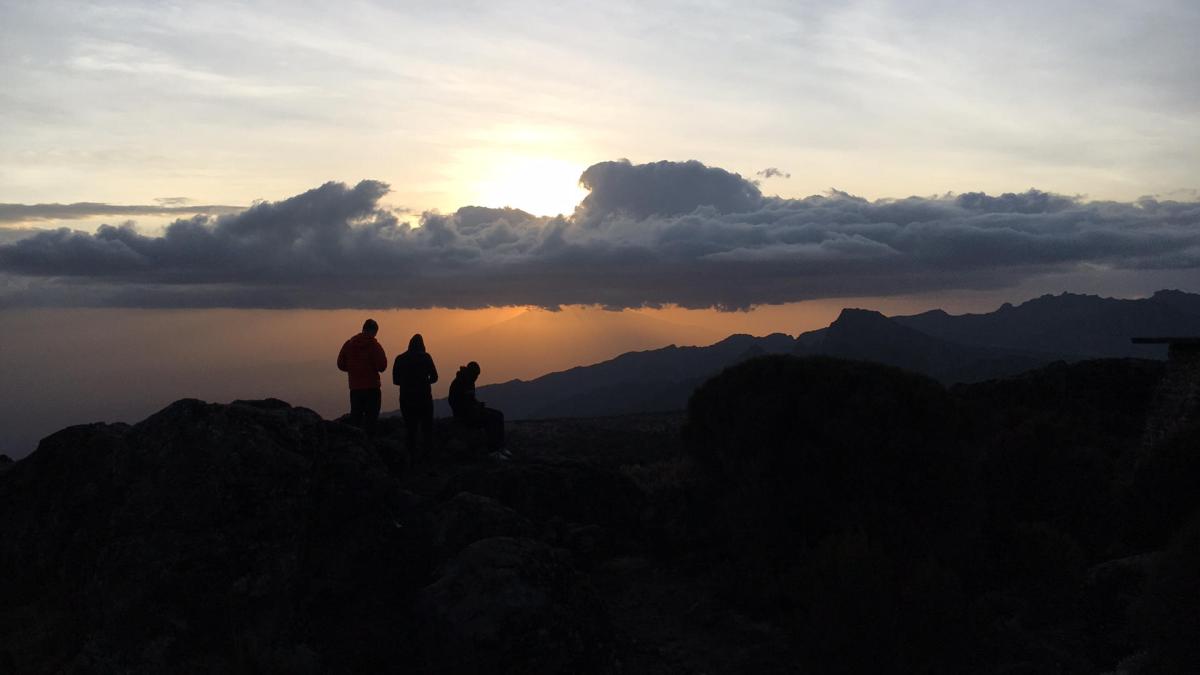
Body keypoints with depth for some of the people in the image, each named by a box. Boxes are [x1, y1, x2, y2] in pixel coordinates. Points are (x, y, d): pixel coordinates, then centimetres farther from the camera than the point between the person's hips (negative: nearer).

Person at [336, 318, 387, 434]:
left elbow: (341, 364, 7)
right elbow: (382, 366, -14)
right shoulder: (373, 345, -10)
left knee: (355, 415, 14)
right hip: (371, 387, -5)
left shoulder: (349, 344, 4)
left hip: (354, 387, 5)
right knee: (371, 416, 1)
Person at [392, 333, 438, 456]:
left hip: (406, 398, 2)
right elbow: (434, 377, -3)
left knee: (410, 427, 7)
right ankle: (428, 450, 1)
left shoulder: (400, 359, 3)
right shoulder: (425, 357, -3)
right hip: (423, 397, -2)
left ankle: (411, 453, 5)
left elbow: (395, 380, 5)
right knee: (426, 427, 7)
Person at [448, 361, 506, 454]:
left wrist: (478, 403, 3)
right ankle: (492, 450, -26)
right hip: (463, 413, -9)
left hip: (473, 409, 9)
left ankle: (500, 447, -9)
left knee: (499, 415, -6)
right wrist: (476, 406, -19)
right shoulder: (458, 383, -16)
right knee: (491, 418, -26)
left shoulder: (470, 382, 13)